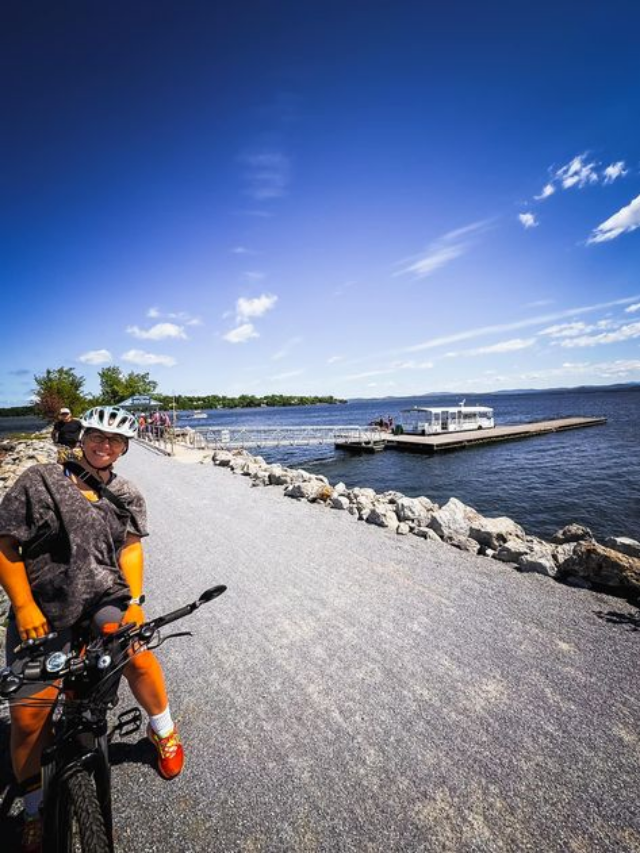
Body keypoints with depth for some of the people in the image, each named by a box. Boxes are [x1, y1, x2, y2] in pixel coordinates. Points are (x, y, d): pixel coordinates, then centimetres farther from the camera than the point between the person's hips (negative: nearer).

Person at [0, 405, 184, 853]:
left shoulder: (128, 496, 6)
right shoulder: (39, 481, -2)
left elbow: (130, 550, 0)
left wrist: (134, 603, -12)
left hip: (103, 597, 1)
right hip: (42, 608, 0)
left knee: (137, 654, -25)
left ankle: (164, 730, 6)